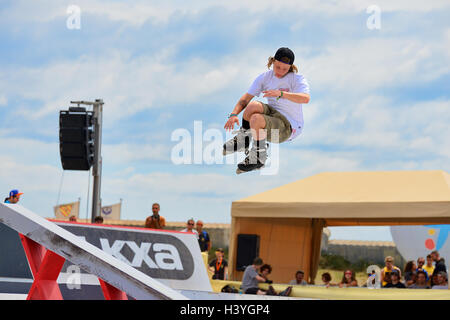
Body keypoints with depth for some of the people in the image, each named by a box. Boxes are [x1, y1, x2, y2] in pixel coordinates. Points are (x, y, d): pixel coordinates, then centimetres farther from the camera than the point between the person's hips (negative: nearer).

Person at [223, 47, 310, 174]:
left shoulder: (297, 79, -8)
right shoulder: (265, 77, 6)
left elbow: (305, 98, -28)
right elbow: (246, 98, 1)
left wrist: (281, 93, -40)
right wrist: (234, 114, -17)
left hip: (289, 126, -5)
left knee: (256, 118, -31)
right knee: (253, 105, -27)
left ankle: (259, 157, -14)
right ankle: (242, 140, -6)